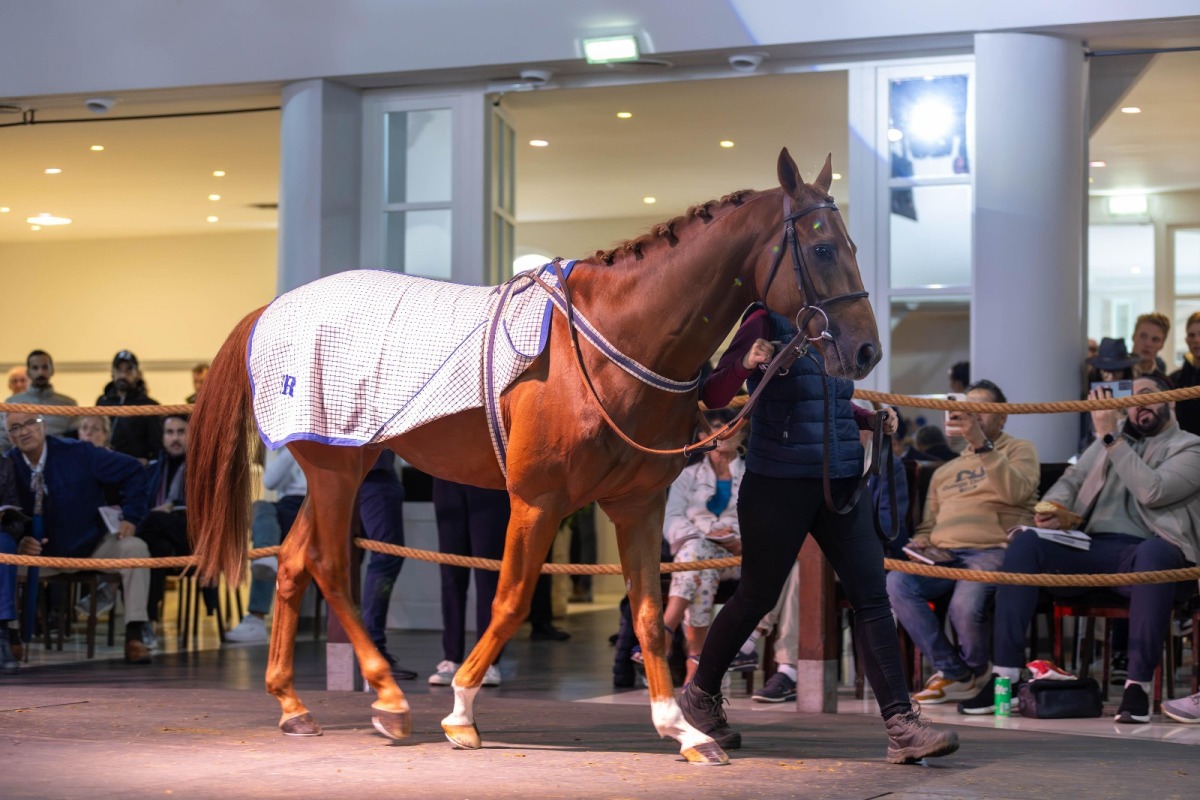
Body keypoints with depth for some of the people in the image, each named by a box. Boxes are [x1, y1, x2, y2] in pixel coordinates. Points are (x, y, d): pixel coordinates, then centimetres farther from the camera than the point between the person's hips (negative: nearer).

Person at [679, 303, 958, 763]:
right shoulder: (766, 326, -7)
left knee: (872, 596, -4)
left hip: (842, 484, 6)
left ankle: (901, 725, -5)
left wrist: (873, 419, 10)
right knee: (757, 596, 7)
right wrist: (746, 363, -30)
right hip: (778, 484, -6)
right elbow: (713, 396, -12)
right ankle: (700, 695, 29)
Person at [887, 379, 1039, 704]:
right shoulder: (944, 471, 32)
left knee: (965, 606, -37)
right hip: (942, 554, 5)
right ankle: (953, 673, -16)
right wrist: (920, 541, 6)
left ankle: (977, 670, -1)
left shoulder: (1019, 450, 16)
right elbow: (928, 525, 31)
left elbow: (1017, 491, -6)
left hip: (992, 550, -5)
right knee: (896, 583, -29)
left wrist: (981, 444, -16)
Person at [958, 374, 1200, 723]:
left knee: (1154, 552, -41)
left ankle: (1139, 684, -36)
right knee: (1025, 542, -22)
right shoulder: (1109, 441, 27)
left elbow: (1152, 492, -9)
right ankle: (1005, 677, -27)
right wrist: (1054, 507, -1)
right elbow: (1071, 480, 21)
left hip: (1146, 553, -5)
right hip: (1092, 550, 5)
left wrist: (1111, 438, -10)